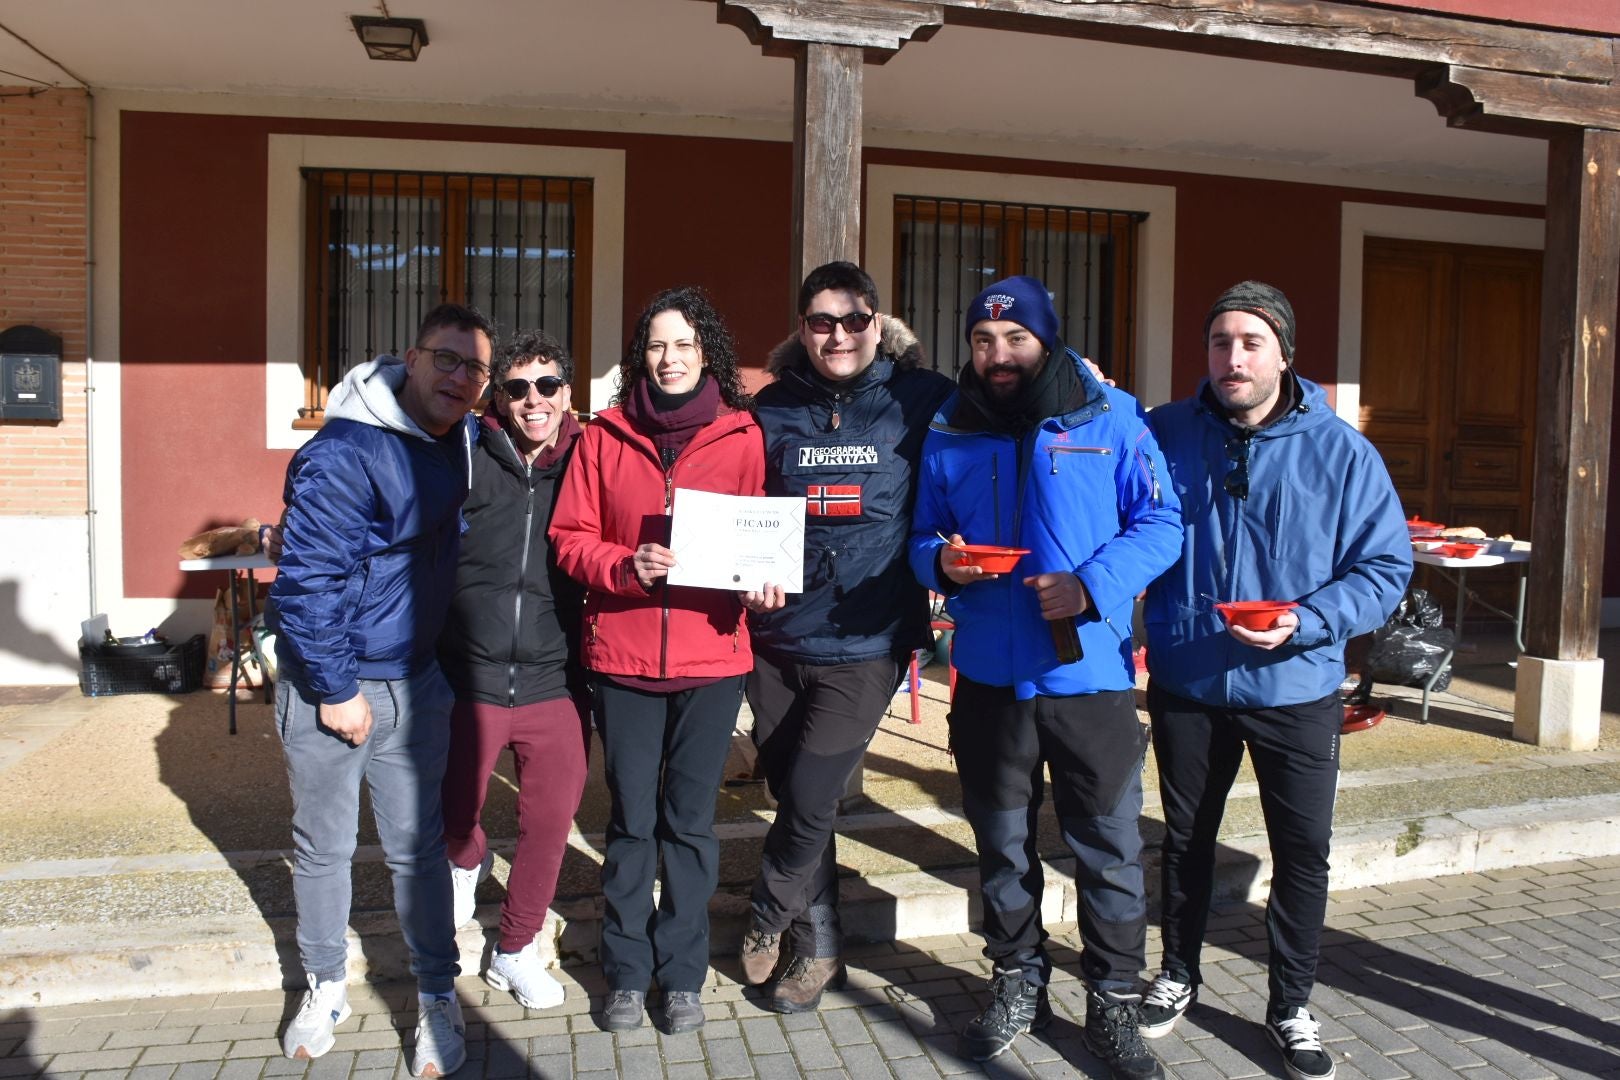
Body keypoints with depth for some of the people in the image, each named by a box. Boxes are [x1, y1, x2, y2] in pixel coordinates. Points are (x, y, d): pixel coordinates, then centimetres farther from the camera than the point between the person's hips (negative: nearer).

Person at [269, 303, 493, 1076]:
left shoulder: (462, 439, 1)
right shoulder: (343, 455, -22)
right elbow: (305, 578, -22)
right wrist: (335, 691, -17)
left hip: (416, 679, 5)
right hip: (330, 682, -5)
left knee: (418, 845, 11)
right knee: (322, 846, 13)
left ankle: (437, 998, 25)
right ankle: (325, 989, 33)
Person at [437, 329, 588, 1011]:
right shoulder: (466, 461, -5)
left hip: (556, 684, 1)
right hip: (470, 679, -1)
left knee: (550, 822, 6)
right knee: (454, 811, 13)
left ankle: (515, 950, 29)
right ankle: (468, 861, 50)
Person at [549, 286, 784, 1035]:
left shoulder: (742, 437, 3)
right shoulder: (605, 437, 3)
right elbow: (570, 538, 1)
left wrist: (761, 582, -13)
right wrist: (627, 567, -17)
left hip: (712, 656, 0)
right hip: (622, 655, 0)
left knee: (690, 820, 9)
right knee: (631, 820, 10)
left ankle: (682, 973, 25)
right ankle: (627, 972, 27)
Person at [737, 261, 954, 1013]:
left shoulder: (921, 401, -2)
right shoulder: (773, 410, 5)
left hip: (866, 643, -3)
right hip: (778, 636, 3)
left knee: (809, 796, -6)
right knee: (791, 792, 11)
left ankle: (770, 918, 24)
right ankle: (817, 947, 31)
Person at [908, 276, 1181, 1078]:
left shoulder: (1110, 419, -3)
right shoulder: (950, 433, 6)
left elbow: (1159, 522, -6)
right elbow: (923, 535, 11)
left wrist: (1093, 586, -20)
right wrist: (940, 560, -12)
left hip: (1089, 671, -3)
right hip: (989, 673, 3)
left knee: (1109, 846, 5)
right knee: (1002, 840, 16)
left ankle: (1114, 1004, 23)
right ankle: (1017, 983, 35)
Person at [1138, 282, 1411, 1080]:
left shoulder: (1340, 450, -7)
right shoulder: (1166, 434, -3)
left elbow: (1385, 566, -6)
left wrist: (1304, 623, -21)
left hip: (1295, 688, -1)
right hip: (1186, 684, 1)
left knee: (1303, 852, 8)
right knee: (1186, 838, 17)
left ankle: (1291, 1006, 29)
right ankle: (1178, 975, 39)